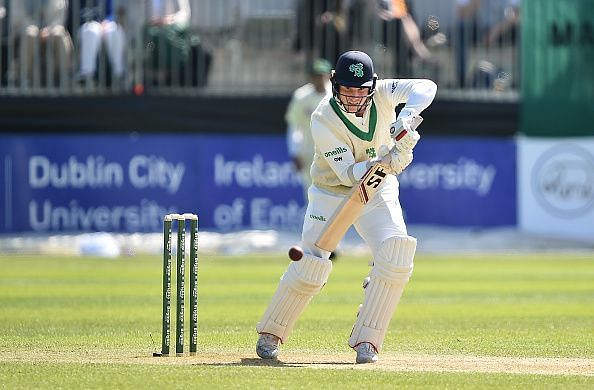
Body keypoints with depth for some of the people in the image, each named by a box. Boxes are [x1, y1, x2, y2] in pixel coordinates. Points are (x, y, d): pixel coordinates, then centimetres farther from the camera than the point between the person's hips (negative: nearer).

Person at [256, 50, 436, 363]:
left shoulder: (382, 93, -16)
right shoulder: (323, 120, -26)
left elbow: (426, 87, -27)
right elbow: (349, 174, -29)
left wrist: (407, 116, -46)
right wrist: (388, 160, -45)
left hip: (378, 190, 2)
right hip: (330, 193, -2)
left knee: (396, 255, -21)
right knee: (310, 267, -11)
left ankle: (365, 340, -11)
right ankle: (270, 334, 14)